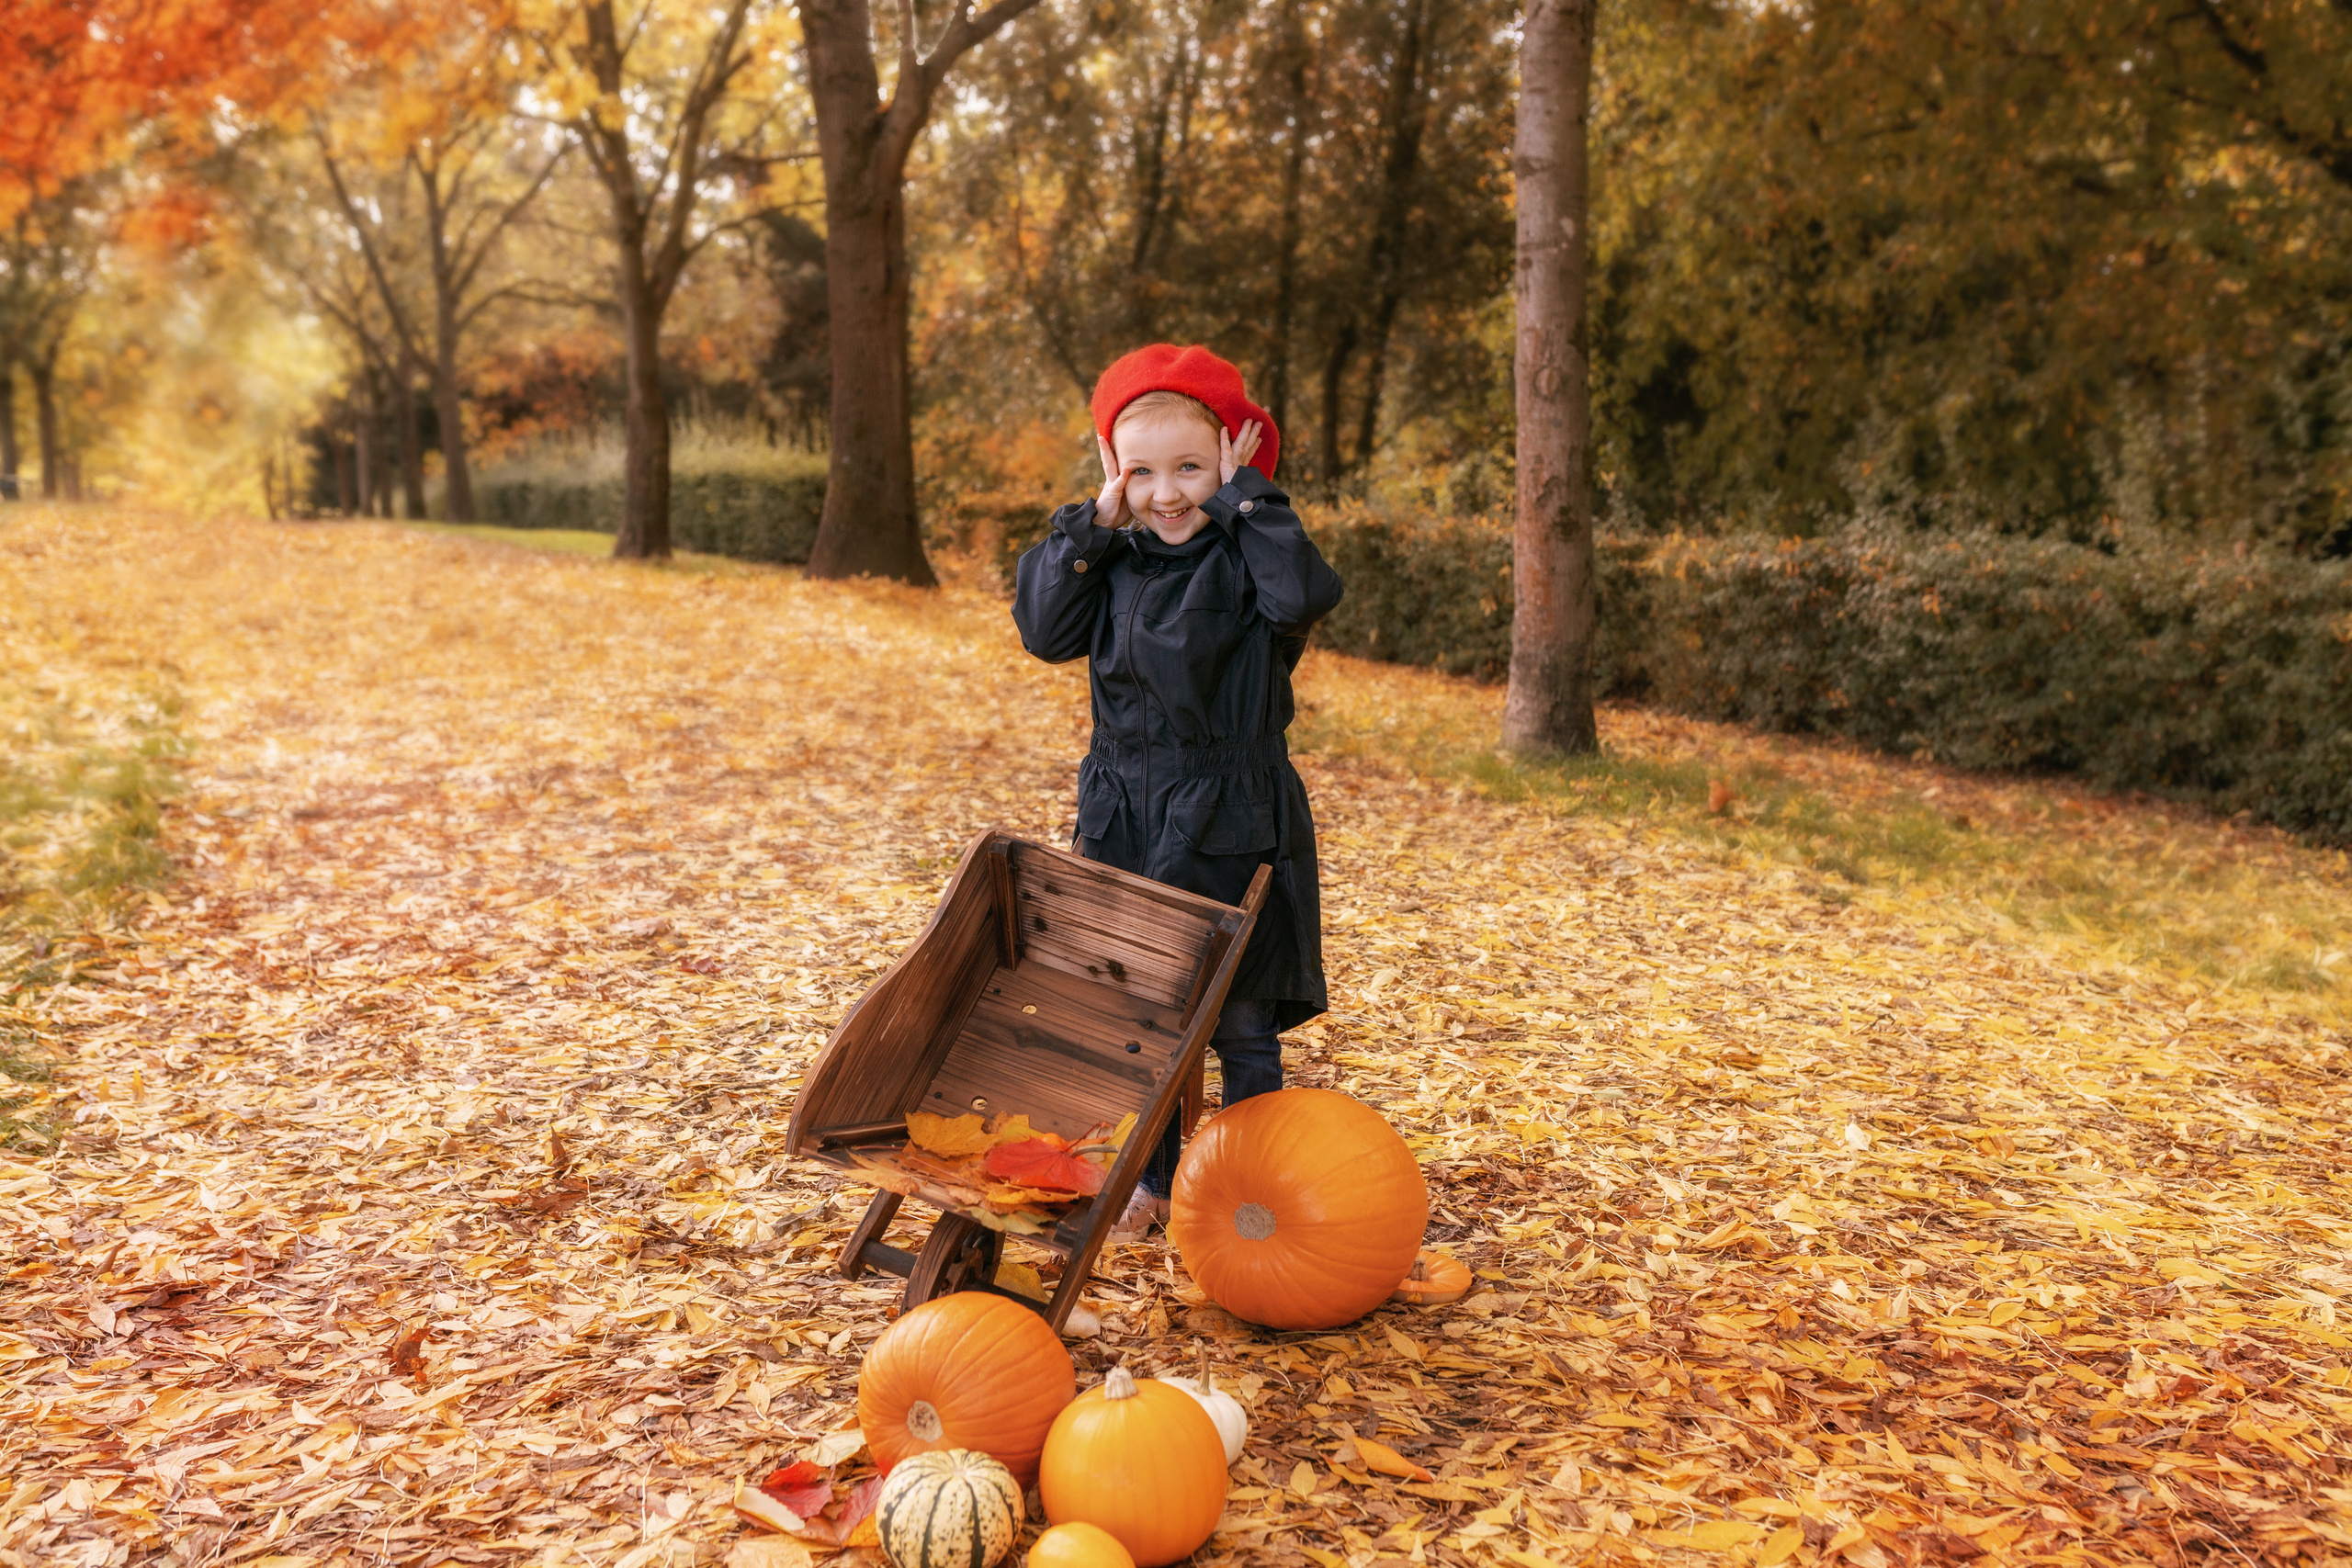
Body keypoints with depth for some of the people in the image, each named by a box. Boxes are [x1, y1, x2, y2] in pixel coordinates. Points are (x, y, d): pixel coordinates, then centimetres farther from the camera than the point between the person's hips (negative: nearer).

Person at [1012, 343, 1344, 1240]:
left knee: (1241, 1022, 6)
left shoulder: (1247, 558, -9)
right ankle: (1152, 1180, 31)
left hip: (1232, 825, -5)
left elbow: (1305, 596, -29)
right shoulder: (1115, 562, 6)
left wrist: (1245, 498, -20)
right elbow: (1043, 629, -3)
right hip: (1126, 819, 5)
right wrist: (1093, 524, -6)